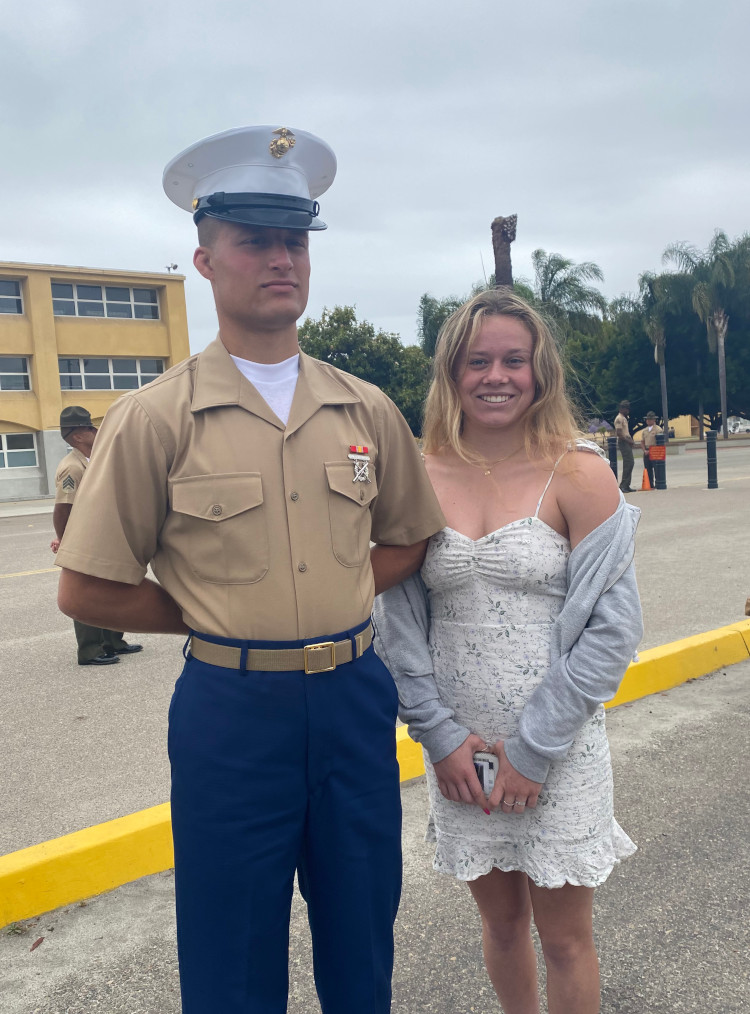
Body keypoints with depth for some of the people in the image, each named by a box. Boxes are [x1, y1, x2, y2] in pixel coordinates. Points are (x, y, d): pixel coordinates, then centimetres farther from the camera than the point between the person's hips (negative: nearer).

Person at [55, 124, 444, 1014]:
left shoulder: (367, 411, 3)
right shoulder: (154, 419, -9)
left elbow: (407, 540, 14)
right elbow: (88, 591, -6)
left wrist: (336, 606, 0)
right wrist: (223, 623, -3)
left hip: (355, 700, 4)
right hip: (230, 709, -3)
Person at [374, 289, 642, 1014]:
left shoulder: (578, 475, -9)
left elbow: (611, 626, -10)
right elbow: (397, 621, 1)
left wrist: (535, 749, -12)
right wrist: (439, 734, -6)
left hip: (559, 748, -2)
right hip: (458, 748, 3)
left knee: (564, 937, 13)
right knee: (500, 919, 21)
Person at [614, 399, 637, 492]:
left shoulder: (624, 418, 21)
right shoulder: (619, 418, -11)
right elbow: (619, 433, -19)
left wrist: (631, 440, 13)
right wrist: (628, 440, -17)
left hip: (627, 443, 10)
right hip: (623, 443, -10)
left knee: (630, 463, 9)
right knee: (628, 463, -14)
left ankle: (626, 485, 11)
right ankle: (623, 485, -14)